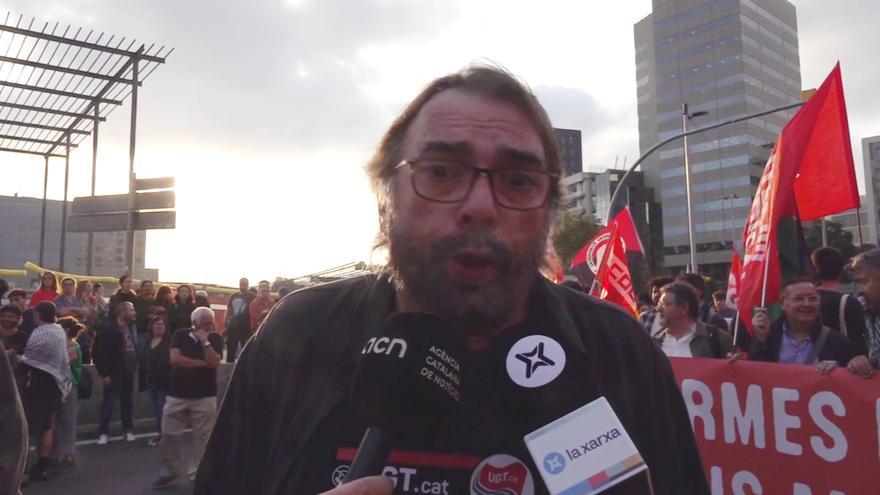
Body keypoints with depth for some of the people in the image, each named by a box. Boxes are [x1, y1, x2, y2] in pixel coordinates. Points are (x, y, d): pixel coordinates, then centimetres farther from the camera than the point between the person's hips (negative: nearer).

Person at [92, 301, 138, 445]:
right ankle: (103, 432, 12)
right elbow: (97, 353, -13)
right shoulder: (108, 330, -13)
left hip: (128, 372, 6)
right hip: (114, 373, -6)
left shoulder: (131, 327, 7)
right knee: (108, 404, 1)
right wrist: (104, 373, -15)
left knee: (127, 403, 14)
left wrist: (135, 365, 5)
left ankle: (128, 430, 23)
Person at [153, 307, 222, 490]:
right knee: (169, 435, 7)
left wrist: (205, 341, -18)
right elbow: (175, 359, -12)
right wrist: (202, 363, -10)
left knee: (202, 437, 1)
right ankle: (172, 471, 25)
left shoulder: (215, 339, 0)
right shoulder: (181, 335, 1)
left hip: (205, 396, -1)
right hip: (177, 394, 1)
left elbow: (214, 362, -13)